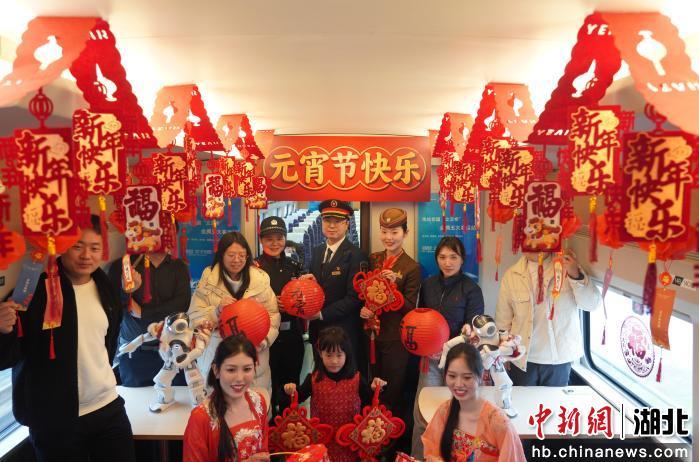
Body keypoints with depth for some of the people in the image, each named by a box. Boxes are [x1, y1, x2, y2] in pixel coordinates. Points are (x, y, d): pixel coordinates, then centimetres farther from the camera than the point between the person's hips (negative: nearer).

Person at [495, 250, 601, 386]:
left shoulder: (567, 266, -6)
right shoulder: (511, 275, -3)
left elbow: (592, 304, -11)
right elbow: (503, 320, 3)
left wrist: (576, 275, -27)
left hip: (558, 359, 0)